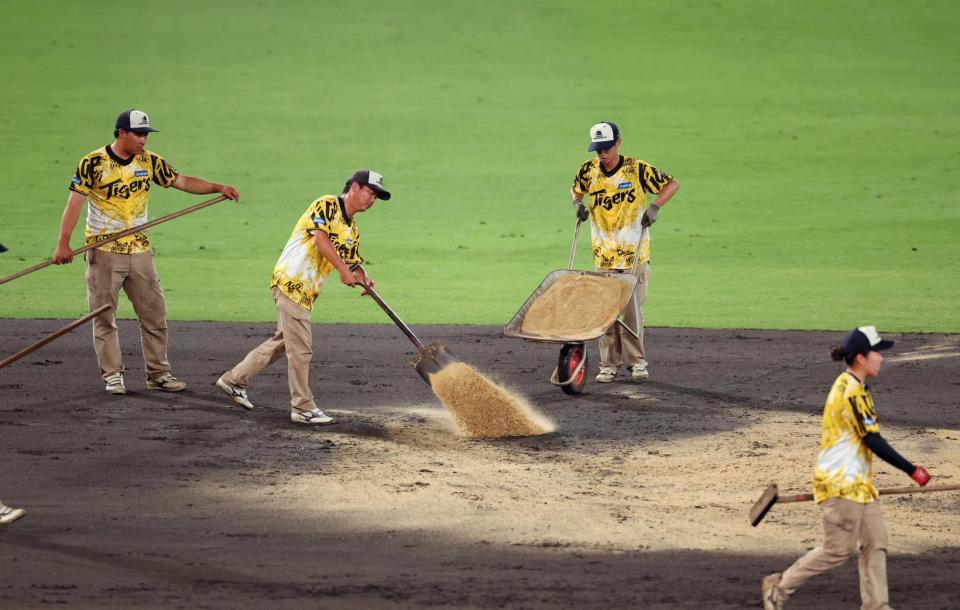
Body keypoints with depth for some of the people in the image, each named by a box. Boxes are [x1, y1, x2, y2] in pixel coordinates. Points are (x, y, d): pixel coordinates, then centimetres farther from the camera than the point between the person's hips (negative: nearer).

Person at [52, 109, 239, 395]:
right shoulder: (93, 163, -10)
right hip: (103, 251, -4)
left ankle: (158, 373, 14)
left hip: (139, 251, 4)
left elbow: (182, 182, 11)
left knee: (155, 312, 5)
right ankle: (112, 375, 10)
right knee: (104, 317, 1)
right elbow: (75, 203, -13)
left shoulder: (149, 161, 4)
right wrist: (63, 244, -21)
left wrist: (217, 188, -2)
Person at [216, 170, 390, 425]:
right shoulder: (328, 205, -7)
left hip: (306, 292, 9)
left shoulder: (352, 230, 18)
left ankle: (234, 380, 28)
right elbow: (321, 238, -20)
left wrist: (364, 280, -7)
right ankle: (302, 408, -3)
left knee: (284, 341, 17)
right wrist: (343, 270, -23)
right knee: (301, 348, -7)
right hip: (290, 280, -9)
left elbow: (353, 264, 14)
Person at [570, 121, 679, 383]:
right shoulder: (589, 170, 4)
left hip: (635, 253, -3)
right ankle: (609, 364, 7)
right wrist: (577, 203, 4)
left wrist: (655, 206, -10)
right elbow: (576, 189, 25)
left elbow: (672, 184, 3)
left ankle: (636, 361, 9)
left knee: (632, 307, -1)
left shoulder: (638, 170, -7)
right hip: (603, 253, 3)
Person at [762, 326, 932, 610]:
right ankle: (780, 586, 9)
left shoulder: (847, 386, 12)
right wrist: (912, 470, -18)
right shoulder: (852, 392, -19)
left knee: (875, 543, 7)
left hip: (858, 483, 10)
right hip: (841, 484, -10)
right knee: (839, 550, -2)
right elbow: (873, 441, -21)